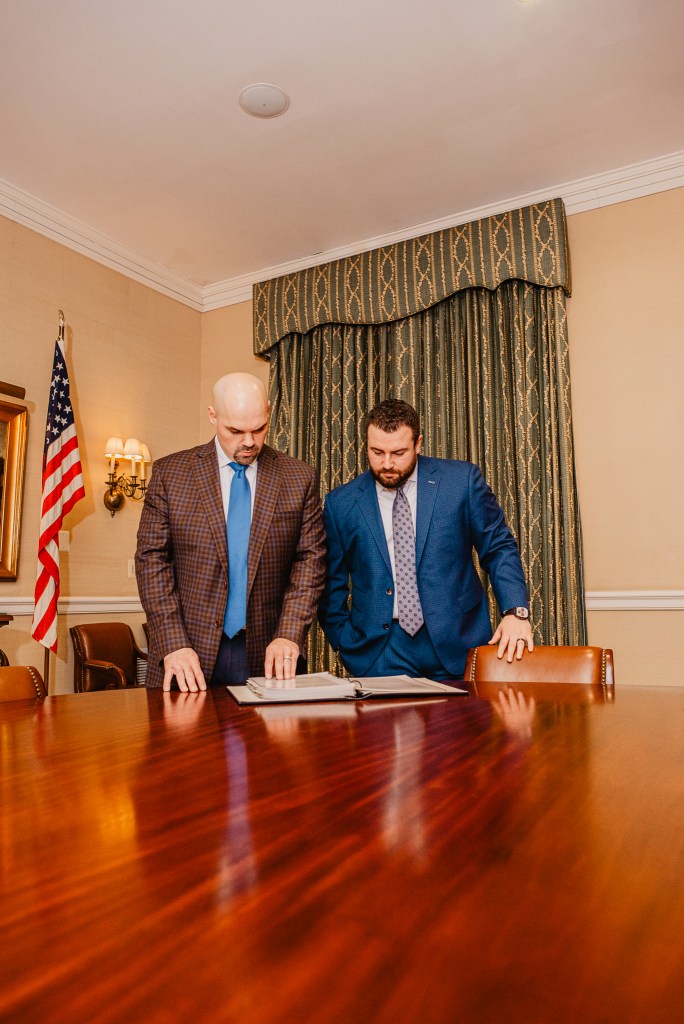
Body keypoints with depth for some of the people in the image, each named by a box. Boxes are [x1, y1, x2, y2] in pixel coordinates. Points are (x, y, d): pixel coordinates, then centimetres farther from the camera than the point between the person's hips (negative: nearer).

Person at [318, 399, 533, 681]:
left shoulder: (462, 480, -2)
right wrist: (347, 645, -1)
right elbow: (331, 585, 7)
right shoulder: (340, 503, 0)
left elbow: (498, 548, 2)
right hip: (380, 656, 0)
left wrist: (516, 611, -10)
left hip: (456, 646, 0)